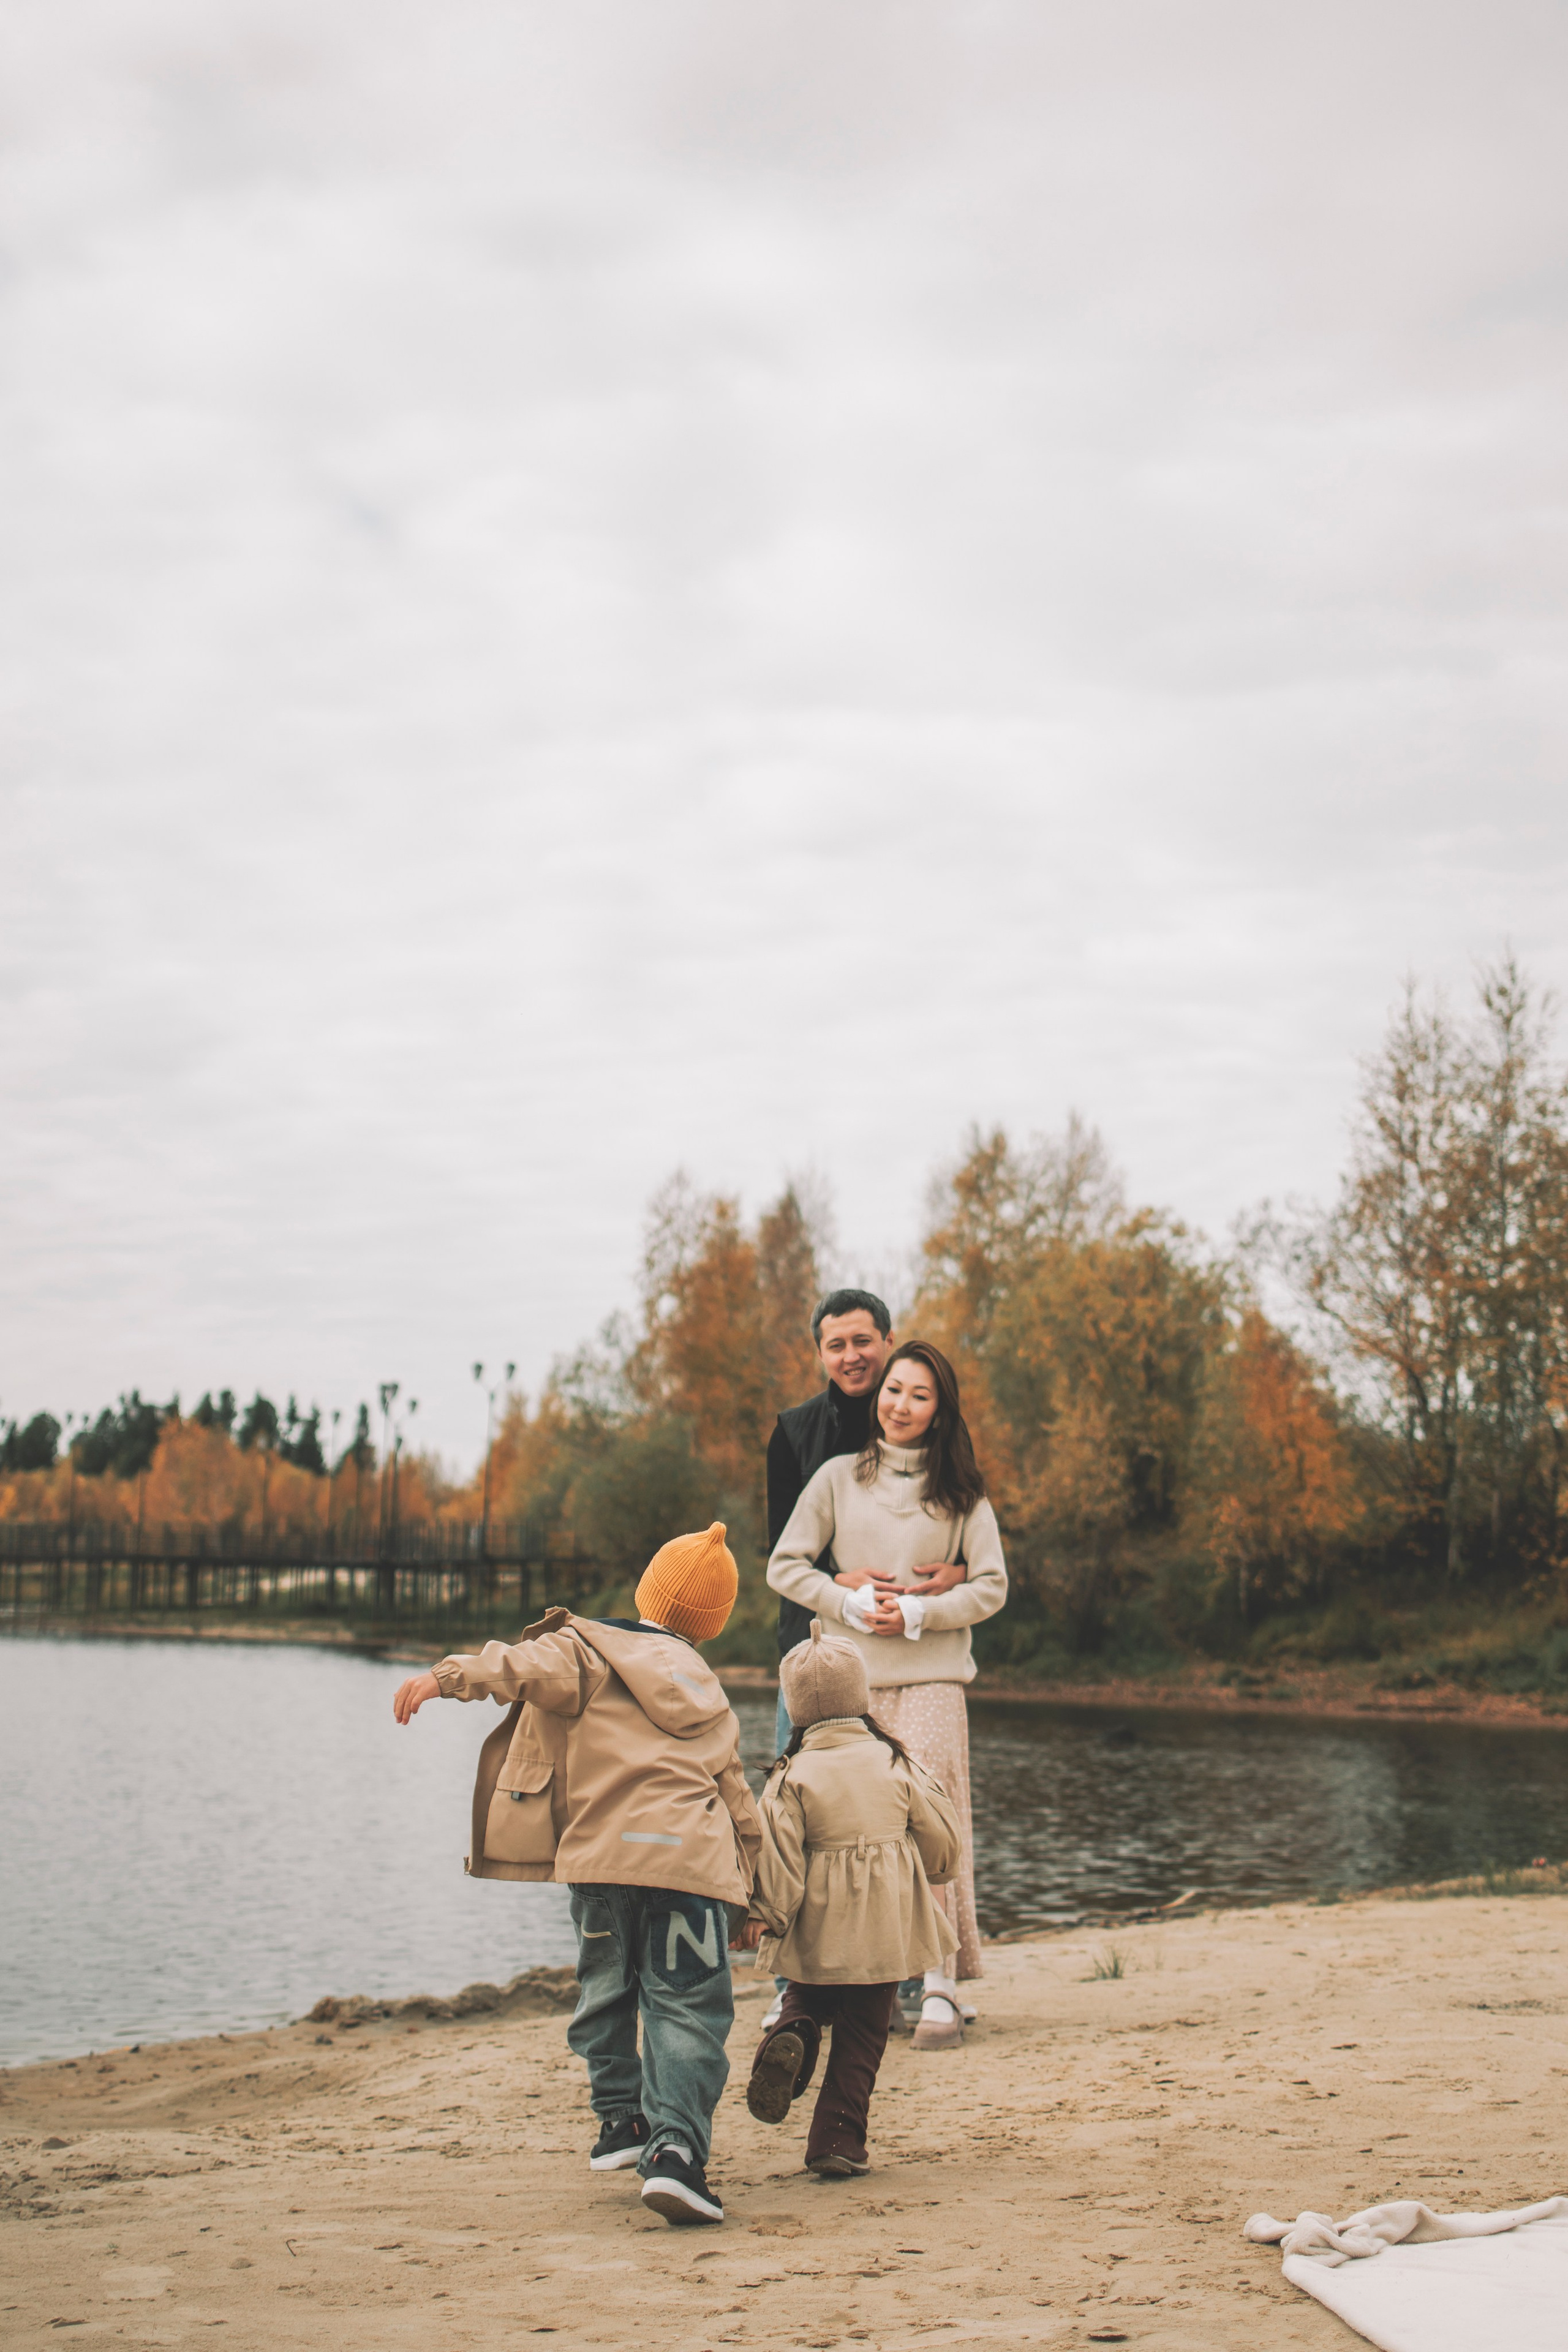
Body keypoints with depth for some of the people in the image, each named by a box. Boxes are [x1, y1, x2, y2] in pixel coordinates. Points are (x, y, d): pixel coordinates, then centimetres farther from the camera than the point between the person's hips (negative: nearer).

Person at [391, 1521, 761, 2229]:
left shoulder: (588, 1650, 12)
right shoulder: (709, 1694, 26)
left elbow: (529, 1666, -11)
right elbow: (738, 1804, 28)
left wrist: (448, 1677, -13)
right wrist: (745, 1890, 36)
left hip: (602, 1852, -2)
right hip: (693, 1860, 2)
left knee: (606, 1990, 20)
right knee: (686, 2009, 0)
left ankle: (621, 2117, 22)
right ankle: (676, 2147, -14)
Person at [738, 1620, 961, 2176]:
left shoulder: (791, 1776, -8)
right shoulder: (895, 1763, 0)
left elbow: (778, 1858, -11)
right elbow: (941, 1837, 7)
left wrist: (765, 1916, 0)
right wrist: (928, 1875, 27)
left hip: (817, 1928, -1)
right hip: (886, 1927, 1)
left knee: (808, 2000, 22)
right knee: (862, 2032, 10)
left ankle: (788, 2038, -11)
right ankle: (838, 2141, 5)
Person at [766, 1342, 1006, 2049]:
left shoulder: (961, 1491, 10)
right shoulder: (838, 1478, 10)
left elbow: (991, 1586, 5)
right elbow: (784, 1565, 8)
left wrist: (916, 1613, -9)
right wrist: (851, 1601, -7)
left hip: (931, 1676, -1)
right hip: (849, 1675, 1)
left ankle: (940, 1990, -8)